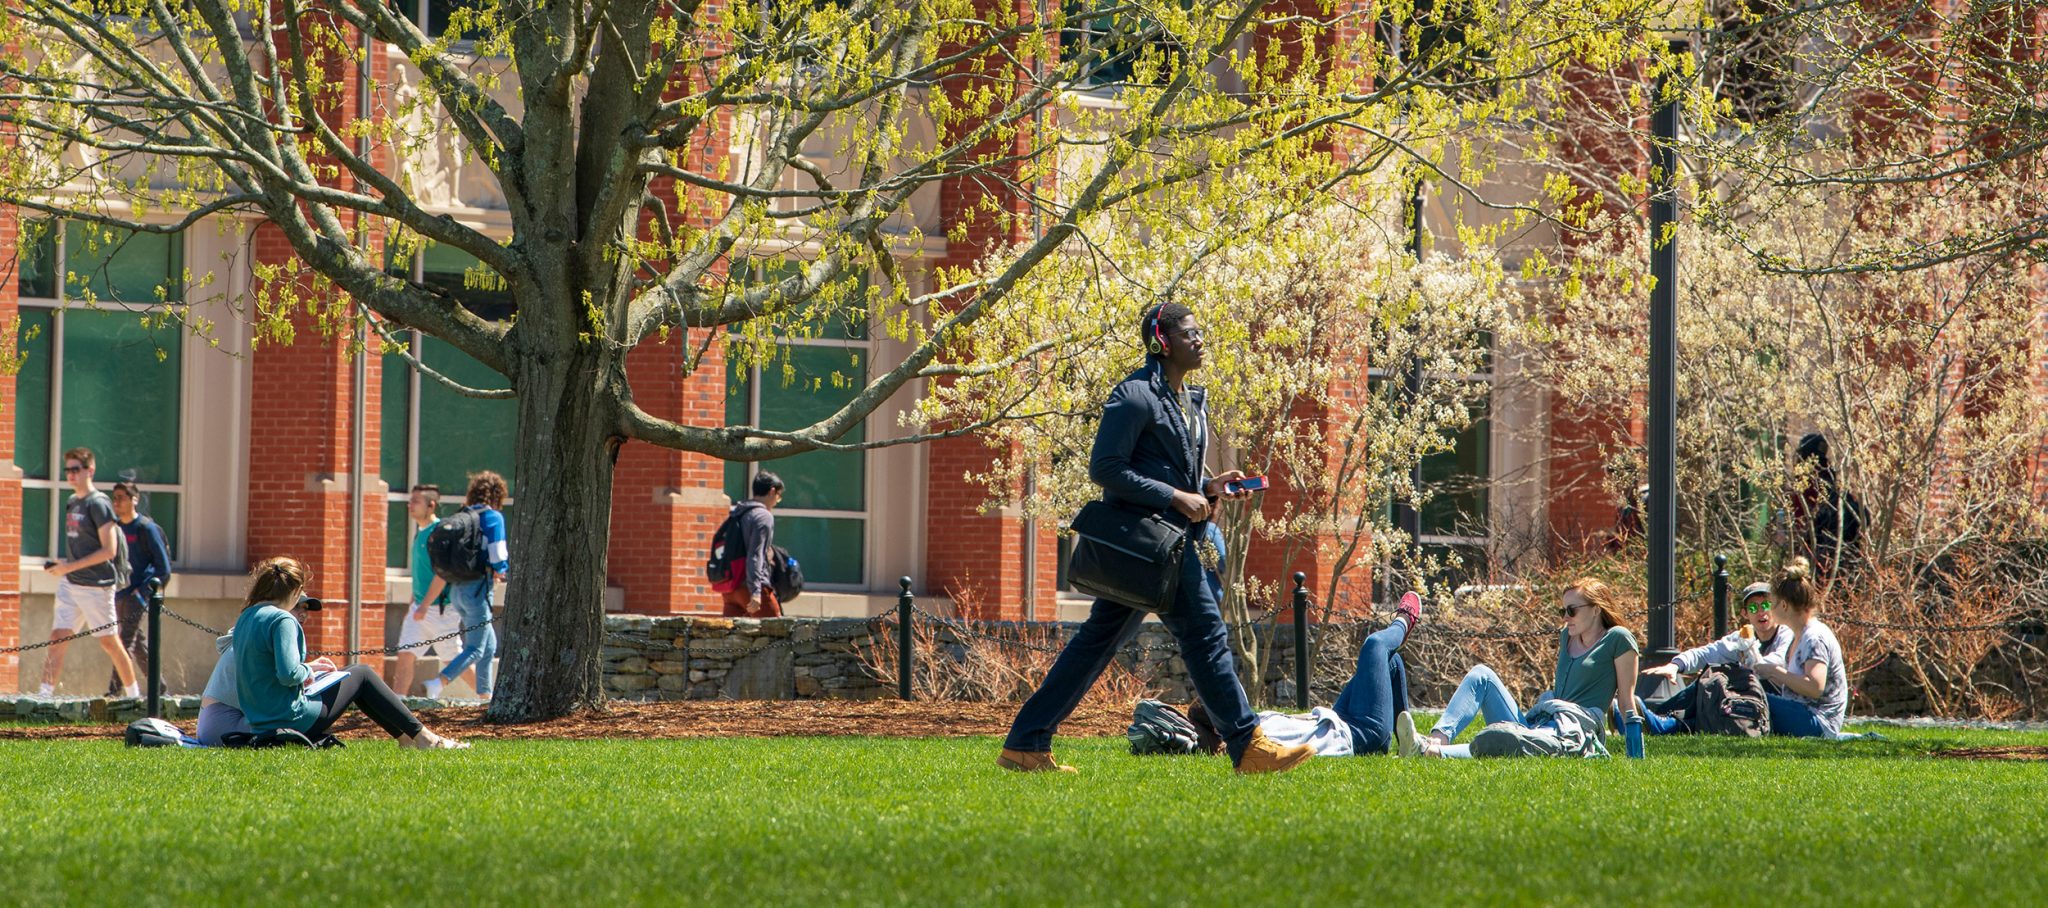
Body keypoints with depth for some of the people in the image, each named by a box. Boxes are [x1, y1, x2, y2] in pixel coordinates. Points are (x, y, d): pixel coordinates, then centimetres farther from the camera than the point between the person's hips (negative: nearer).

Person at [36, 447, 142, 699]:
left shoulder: (99, 504, -12)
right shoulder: (72, 503, 13)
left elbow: (109, 551, -17)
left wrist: (70, 566, -18)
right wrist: (61, 565, 10)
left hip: (96, 584, -7)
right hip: (70, 584, 7)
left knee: (109, 641, 2)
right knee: (57, 636, -3)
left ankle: (133, 693, 15)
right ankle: (46, 691, -7)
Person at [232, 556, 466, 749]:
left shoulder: (245, 618, 9)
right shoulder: (282, 621, -19)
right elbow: (288, 675, -30)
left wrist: (308, 667, 19)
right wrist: (307, 672, -8)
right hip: (294, 720, -9)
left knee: (357, 675, 25)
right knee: (361, 674, 11)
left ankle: (405, 737, 32)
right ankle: (422, 737, 16)